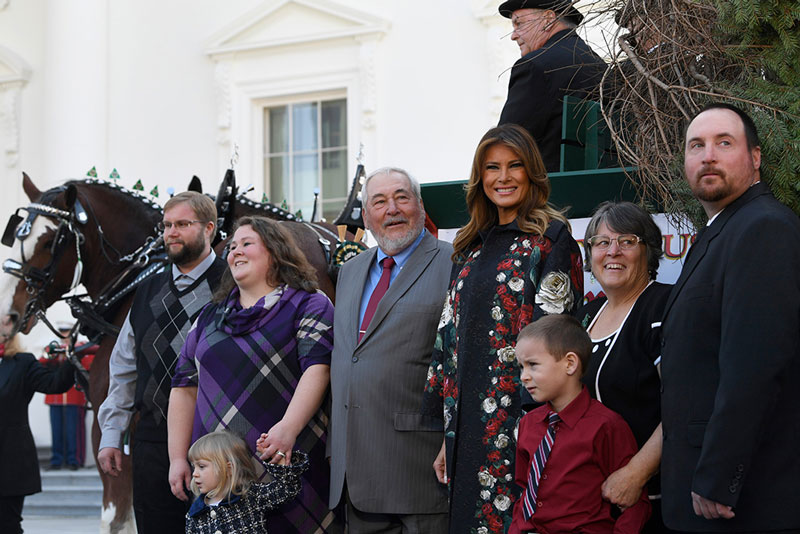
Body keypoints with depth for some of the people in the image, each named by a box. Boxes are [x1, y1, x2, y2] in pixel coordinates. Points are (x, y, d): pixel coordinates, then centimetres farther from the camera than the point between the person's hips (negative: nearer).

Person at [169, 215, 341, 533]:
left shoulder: (308, 305, 2)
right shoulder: (210, 317, 18)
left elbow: (317, 368, -13)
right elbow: (185, 387, 17)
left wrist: (288, 427, -28)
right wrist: (178, 458, 8)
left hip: (285, 463, -4)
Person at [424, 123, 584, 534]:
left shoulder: (551, 238, -3)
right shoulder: (472, 249, 16)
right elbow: (450, 335, 15)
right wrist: (449, 436, 11)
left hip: (520, 420, -6)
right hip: (468, 423, 6)